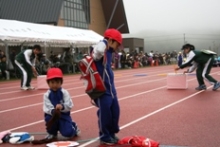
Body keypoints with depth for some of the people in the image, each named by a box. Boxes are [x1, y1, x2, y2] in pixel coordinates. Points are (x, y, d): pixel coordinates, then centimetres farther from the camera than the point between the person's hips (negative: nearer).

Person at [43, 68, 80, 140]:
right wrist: (52, 111, -39)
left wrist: (62, 107, -37)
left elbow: (69, 105, -16)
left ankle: (73, 126, 25)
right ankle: (52, 133, 1)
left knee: (68, 133, -16)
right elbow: (46, 107, -17)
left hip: (64, 115, -1)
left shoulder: (64, 92, -9)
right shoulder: (47, 95, -8)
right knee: (49, 118, -33)